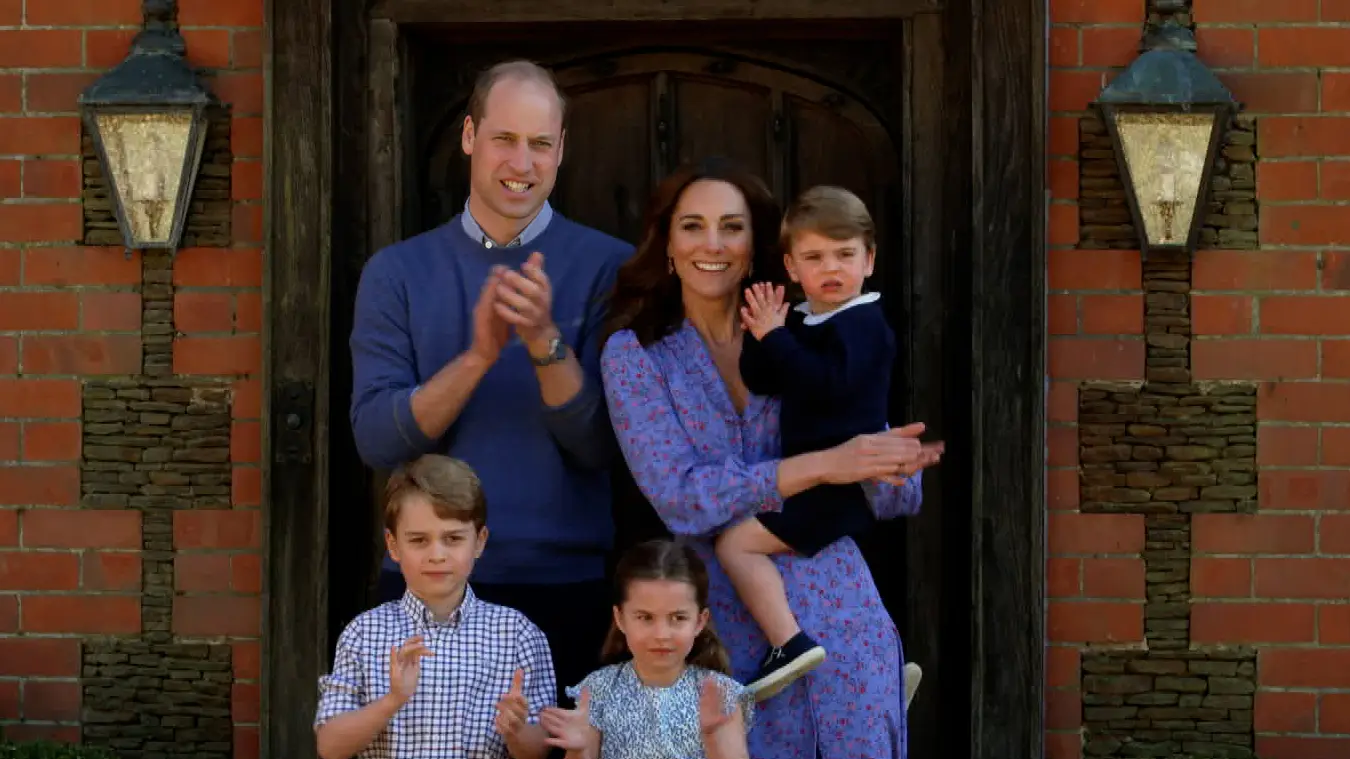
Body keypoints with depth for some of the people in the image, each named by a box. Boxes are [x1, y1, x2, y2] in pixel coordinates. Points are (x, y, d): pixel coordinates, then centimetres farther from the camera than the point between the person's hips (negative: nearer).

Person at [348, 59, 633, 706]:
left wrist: (546, 342, -23)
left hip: (568, 585, -1)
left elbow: (601, 446, -7)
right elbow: (377, 439, -7)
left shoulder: (608, 267, -1)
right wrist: (478, 356, -21)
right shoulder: (398, 272, 3)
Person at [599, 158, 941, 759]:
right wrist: (823, 465, -21)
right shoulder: (635, 354, 1)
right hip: (727, 634, -2)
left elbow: (898, 496, 5)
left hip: (840, 616, 2)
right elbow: (679, 497, -13)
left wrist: (895, 466, -19)